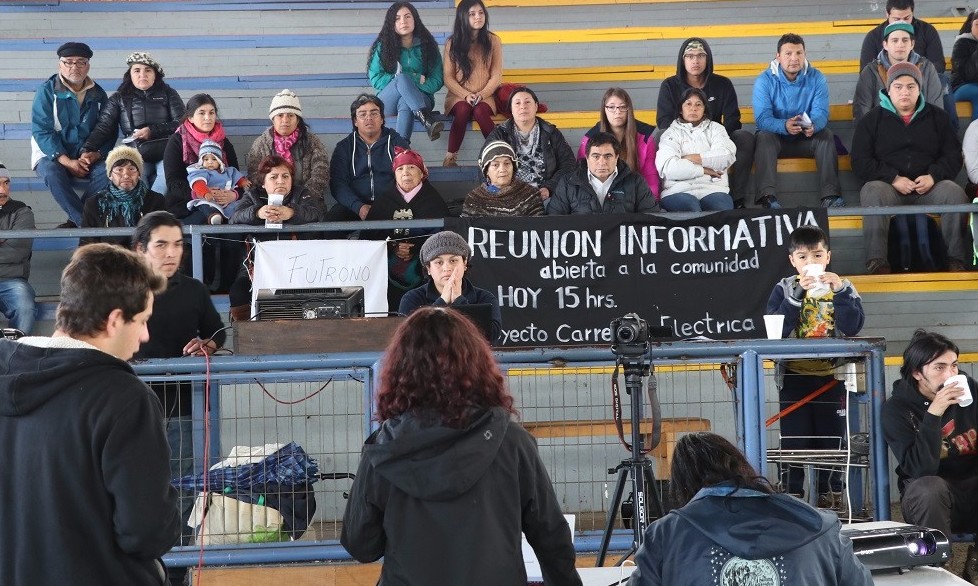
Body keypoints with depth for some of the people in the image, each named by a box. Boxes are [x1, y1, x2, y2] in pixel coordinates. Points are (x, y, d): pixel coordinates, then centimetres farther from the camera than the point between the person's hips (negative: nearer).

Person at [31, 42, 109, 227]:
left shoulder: (98, 94, 7)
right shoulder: (47, 91, -4)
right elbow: (41, 131, -11)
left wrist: (96, 154, -17)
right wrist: (67, 162, -21)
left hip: (88, 158, 3)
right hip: (52, 157, -2)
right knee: (52, 173, -35)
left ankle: (75, 220, -20)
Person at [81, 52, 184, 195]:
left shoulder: (168, 93, 13)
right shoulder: (120, 98, 15)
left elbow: (181, 123, 4)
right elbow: (103, 127, 5)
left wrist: (152, 131, -10)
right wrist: (87, 150, -11)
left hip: (166, 154, 0)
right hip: (138, 157, 1)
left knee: (168, 174, -33)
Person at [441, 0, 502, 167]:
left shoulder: (493, 41, 3)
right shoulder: (452, 43, 1)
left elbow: (496, 75, 1)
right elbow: (448, 78, 0)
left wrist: (481, 95, -14)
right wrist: (466, 95, -14)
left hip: (485, 95, 0)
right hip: (459, 95, 0)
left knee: (480, 111, -34)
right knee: (463, 110, -34)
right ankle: (450, 157, -32)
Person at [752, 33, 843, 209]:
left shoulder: (816, 78, -3)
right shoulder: (765, 80, -9)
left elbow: (821, 113, -14)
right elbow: (762, 118, -20)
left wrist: (813, 126, -40)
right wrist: (785, 126, -42)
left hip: (807, 138, 2)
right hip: (776, 138, -1)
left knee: (826, 135, -26)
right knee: (764, 136, -32)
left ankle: (830, 195, -34)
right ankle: (767, 196, -46)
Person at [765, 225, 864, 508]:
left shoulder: (843, 288, 4)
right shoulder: (785, 289, 2)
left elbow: (853, 327, -10)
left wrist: (840, 291, -20)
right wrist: (799, 294, -21)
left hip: (831, 377, 1)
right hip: (794, 378, -1)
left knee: (831, 439, 6)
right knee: (793, 441, -1)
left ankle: (830, 498, 18)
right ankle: (792, 497, 8)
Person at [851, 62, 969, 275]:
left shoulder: (937, 117, 16)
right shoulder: (872, 120, 10)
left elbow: (953, 155, 10)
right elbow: (860, 161, 1)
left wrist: (933, 176, -11)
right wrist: (894, 179, -13)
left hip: (929, 186, 2)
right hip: (888, 187, -1)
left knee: (954, 192, -28)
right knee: (872, 192, -34)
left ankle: (956, 258, -24)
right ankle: (876, 260, -40)